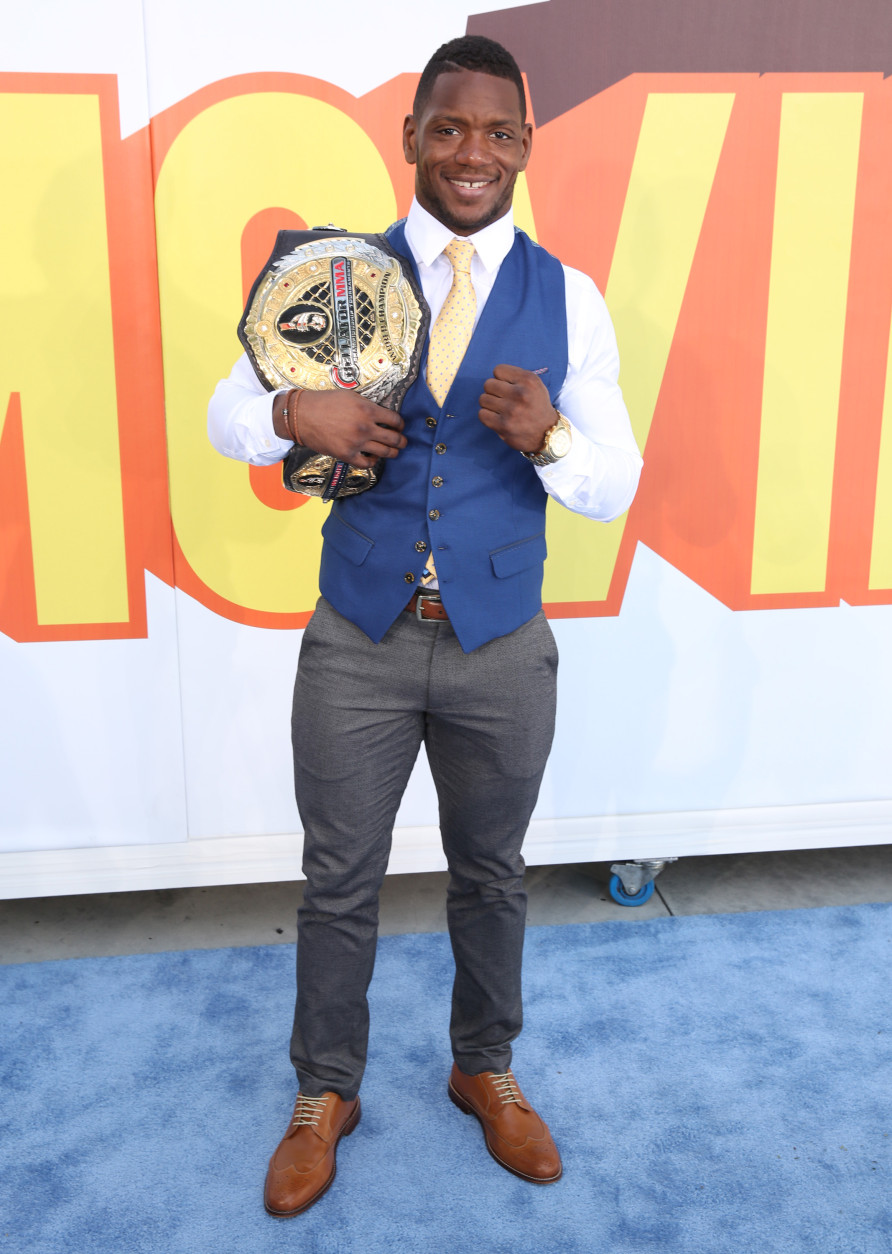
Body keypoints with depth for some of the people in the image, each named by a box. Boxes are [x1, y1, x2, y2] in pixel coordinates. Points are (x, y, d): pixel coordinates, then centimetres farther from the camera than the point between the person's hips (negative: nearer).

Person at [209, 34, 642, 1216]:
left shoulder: (567, 297, -1)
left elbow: (615, 488, -2)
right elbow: (226, 416, 4)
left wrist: (549, 436, -24)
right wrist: (295, 415, -19)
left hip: (503, 645, 1)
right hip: (358, 639, 0)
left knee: (490, 875, 17)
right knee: (339, 883, 12)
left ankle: (486, 1070, 43)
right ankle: (325, 1093, 37)